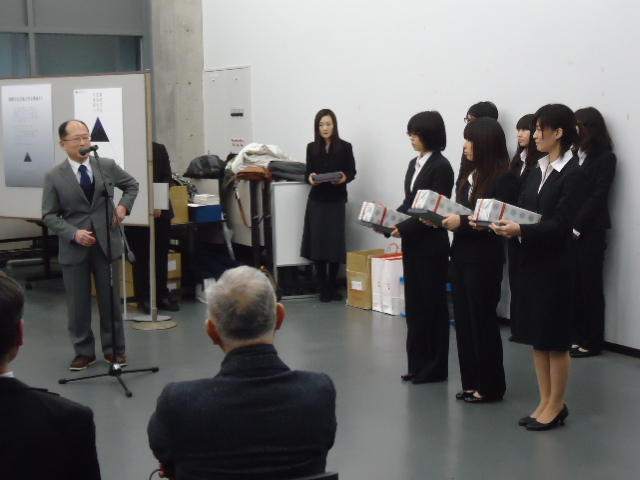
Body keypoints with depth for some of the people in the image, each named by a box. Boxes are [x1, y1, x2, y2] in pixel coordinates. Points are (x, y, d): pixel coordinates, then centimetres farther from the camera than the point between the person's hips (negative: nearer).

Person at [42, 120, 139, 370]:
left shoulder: (108, 166, 0)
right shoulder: (54, 177, -5)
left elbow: (132, 185, 16)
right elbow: (49, 216, -4)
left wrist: (124, 206, -2)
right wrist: (74, 233, -18)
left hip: (107, 243, 1)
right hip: (74, 248, -1)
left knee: (111, 300, 9)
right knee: (78, 303, 7)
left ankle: (114, 349, 22)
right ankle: (84, 351, 21)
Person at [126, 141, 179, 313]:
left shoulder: (160, 150, 7)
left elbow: (167, 178, 5)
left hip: (160, 211, 3)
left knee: (161, 254, 7)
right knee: (141, 256, 2)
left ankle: (162, 295, 15)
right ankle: (143, 298, 9)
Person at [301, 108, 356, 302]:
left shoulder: (345, 147, -2)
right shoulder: (312, 148, 5)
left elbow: (352, 172, 2)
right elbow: (308, 172, 9)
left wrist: (344, 178, -19)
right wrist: (310, 178, -14)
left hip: (336, 201, -2)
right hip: (317, 201, 2)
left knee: (335, 243, -1)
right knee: (318, 242, -1)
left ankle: (333, 287, 14)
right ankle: (323, 288, 8)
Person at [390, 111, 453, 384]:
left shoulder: (441, 167, -13)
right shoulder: (414, 164, 13)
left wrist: (403, 229, -21)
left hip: (431, 246, -8)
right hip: (412, 244, 8)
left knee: (432, 304, 1)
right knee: (414, 303, 11)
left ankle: (434, 368, 11)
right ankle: (417, 364, 19)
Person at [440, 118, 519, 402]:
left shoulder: (504, 179, -13)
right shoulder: (470, 176, 10)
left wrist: (462, 222, -22)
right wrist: (443, 219, -3)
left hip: (484, 260, -8)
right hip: (461, 255, 8)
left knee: (483, 321, 2)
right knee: (463, 320, 11)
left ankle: (490, 386, 14)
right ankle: (472, 382, 22)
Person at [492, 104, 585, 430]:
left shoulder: (572, 174, -12)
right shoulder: (538, 171, 11)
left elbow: (560, 224, -18)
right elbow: (522, 211, 10)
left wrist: (520, 230, -28)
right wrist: (504, 224, -10)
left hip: (554, 264, -7)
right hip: (530, 260, 8)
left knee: (554, 338, 3)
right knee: (536, 336, 12)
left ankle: (556, 406, 15)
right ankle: (545, 402, 23)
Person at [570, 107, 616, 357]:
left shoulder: (605, 158, -2)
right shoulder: (573, 155, 13)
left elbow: (598, 196, -8)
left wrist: (576, 228, -12)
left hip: (589, 232, -4)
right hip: (568, 231, 4)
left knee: (590, 287, 1)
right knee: (572, 286, 3)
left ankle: (591, 342, 9)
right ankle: (575, 337, 12)